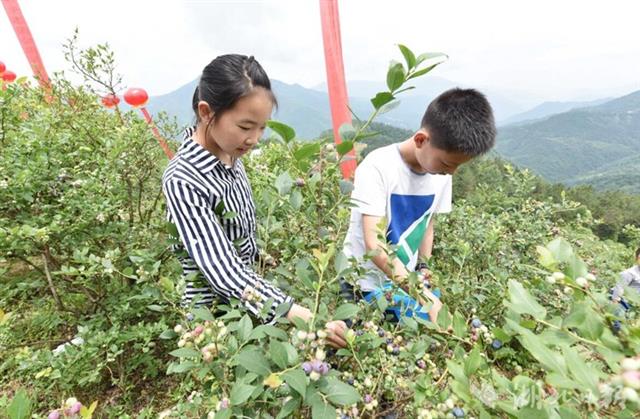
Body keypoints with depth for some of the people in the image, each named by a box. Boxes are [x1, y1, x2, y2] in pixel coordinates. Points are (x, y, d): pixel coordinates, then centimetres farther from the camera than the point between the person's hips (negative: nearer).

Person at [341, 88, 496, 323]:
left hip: (408, 279, 6)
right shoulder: (378, 168, -23)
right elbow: (373, 245, -28)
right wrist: (425, 297, -30)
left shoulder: (441, 173, -4)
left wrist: (422, 267, 0)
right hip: (370, 285, -5)